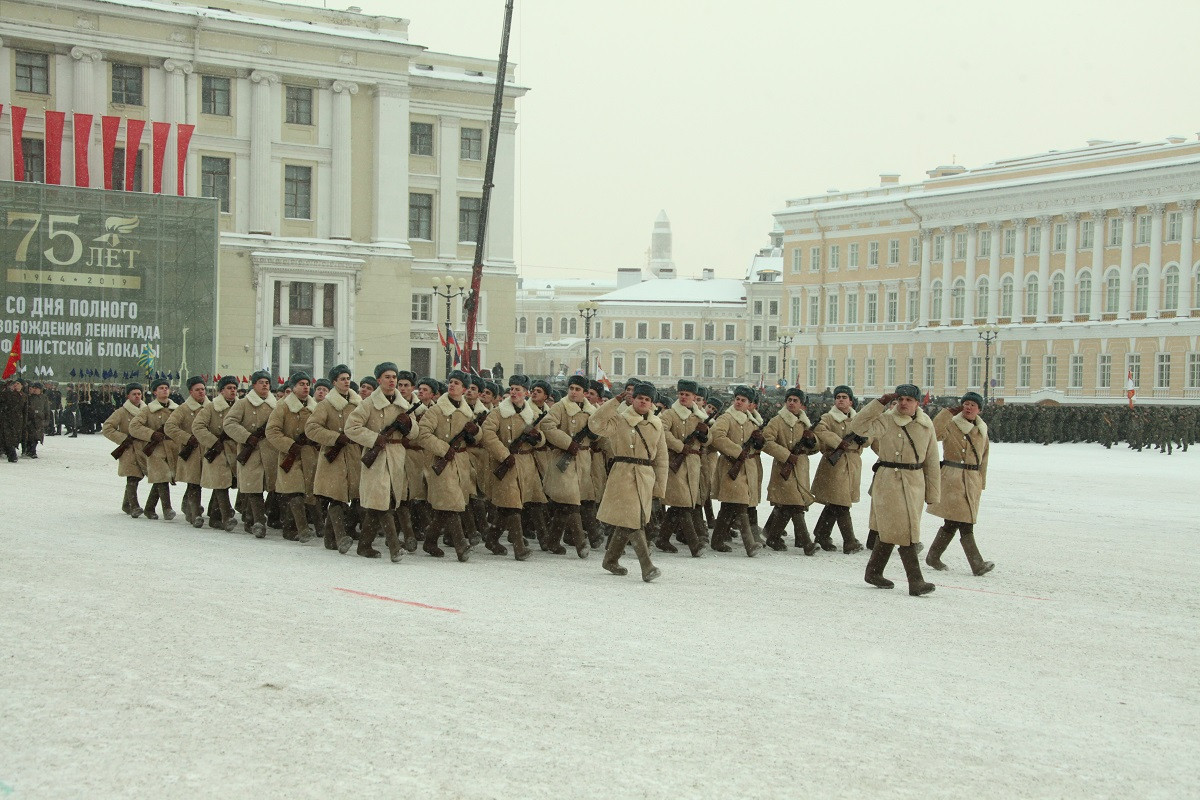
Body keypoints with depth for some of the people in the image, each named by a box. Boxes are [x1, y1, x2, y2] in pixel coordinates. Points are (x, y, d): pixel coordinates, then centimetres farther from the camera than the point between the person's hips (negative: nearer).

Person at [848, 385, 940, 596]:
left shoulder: (926, 425, 6)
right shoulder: (886, 421, -8)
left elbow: (931, 460, 10)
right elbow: (858, 426, -24)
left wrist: (933, 492, 10)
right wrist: (880, 403, -23)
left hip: (915, 484, 5)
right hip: (889, 482, -5)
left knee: (891, 531, 14)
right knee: (904, 532, -7)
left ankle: (873, 572, 28)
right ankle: (915, 581, -6)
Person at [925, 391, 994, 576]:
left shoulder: (982, 431, 14)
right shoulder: (950, 425, -3)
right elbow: (933, 433, -24)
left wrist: (981, 483, 19)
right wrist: (948, 413, -23)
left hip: (973, 481, 6)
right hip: (953, 479, -6)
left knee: (953, 522, 8)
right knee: (964, 523, -12)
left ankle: (933, 557, 22)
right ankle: (977, 564, -12)